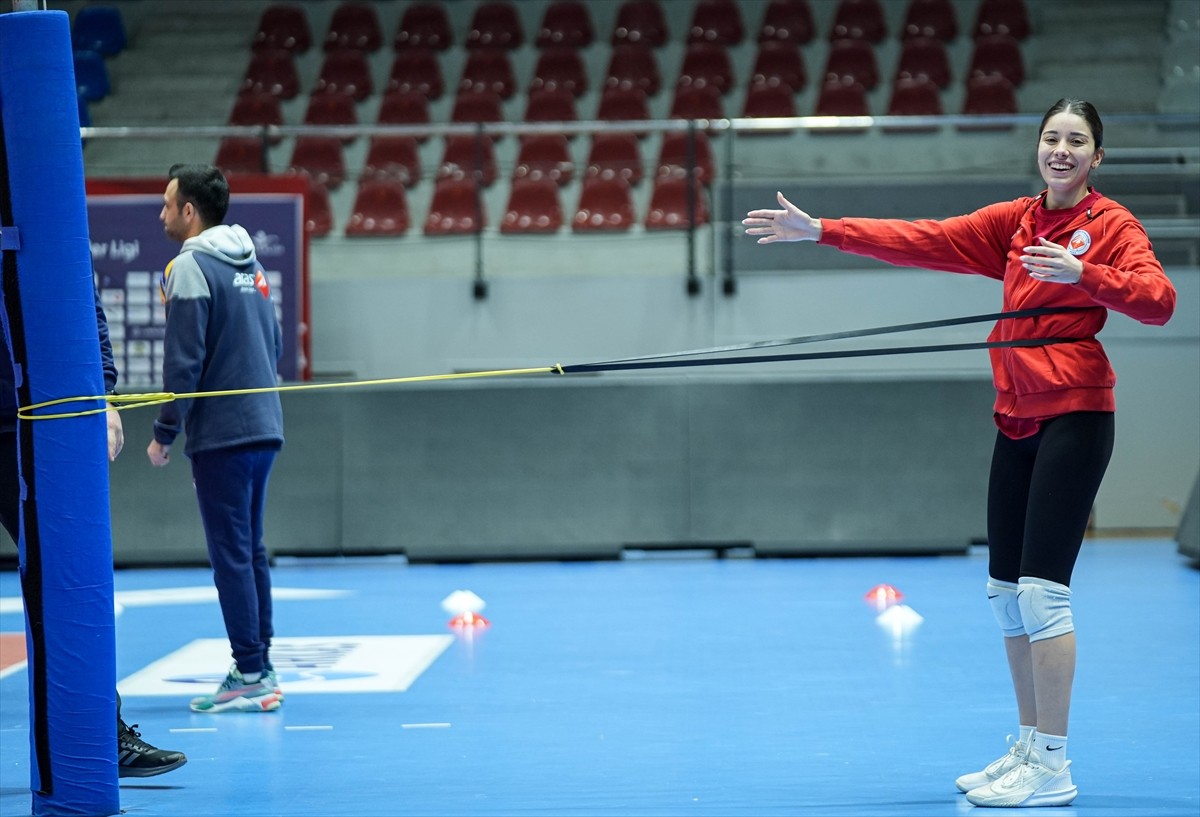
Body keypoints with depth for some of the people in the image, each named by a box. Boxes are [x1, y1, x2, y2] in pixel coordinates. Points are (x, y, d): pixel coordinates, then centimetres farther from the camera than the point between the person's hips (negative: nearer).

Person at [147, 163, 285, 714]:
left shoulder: (190, 267, -11)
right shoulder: (251, 266, 14)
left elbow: (184, 361, -15)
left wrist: (164, 434, -8)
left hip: (220, 436, -8)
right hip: (264, 425, 8)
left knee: (230, 553, -5)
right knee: (251, 549, 13)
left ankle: (249, 677, -5)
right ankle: (261, 670, 14)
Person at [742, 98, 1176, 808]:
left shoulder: (1112, 224, -5)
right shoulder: (1015, 222, 13)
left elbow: (1158, 300, -18)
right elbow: (926, 240, 9)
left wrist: (1081, 272, -31)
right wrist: (821, 231, 5)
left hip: (1074, 415, -7)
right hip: (1018, 417, 7)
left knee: (1042, 588, -12)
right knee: (1006, 590, 11)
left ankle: (1053, 768, -7)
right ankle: (1028, 748, 23)